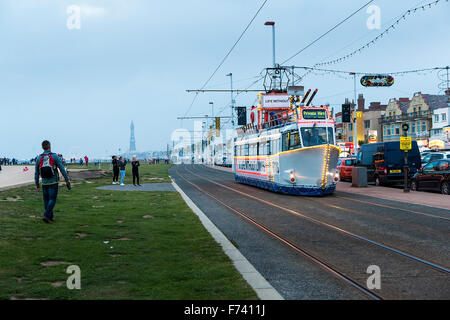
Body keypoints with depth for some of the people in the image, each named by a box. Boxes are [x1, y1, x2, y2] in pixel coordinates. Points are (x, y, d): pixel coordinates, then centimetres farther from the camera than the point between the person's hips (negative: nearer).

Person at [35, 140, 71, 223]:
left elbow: (36, 173, 5)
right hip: (53, 183, -3)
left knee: (46, 200, 13)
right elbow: (62, 169, -7)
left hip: (44, 183, 3)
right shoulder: (55, 156, -8)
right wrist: (67, 180, 2)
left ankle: (50, 217, 17)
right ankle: (46, 216, -14)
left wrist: (37, 184, 15)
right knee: (52, 200, 0)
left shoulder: (39, 158, 1)